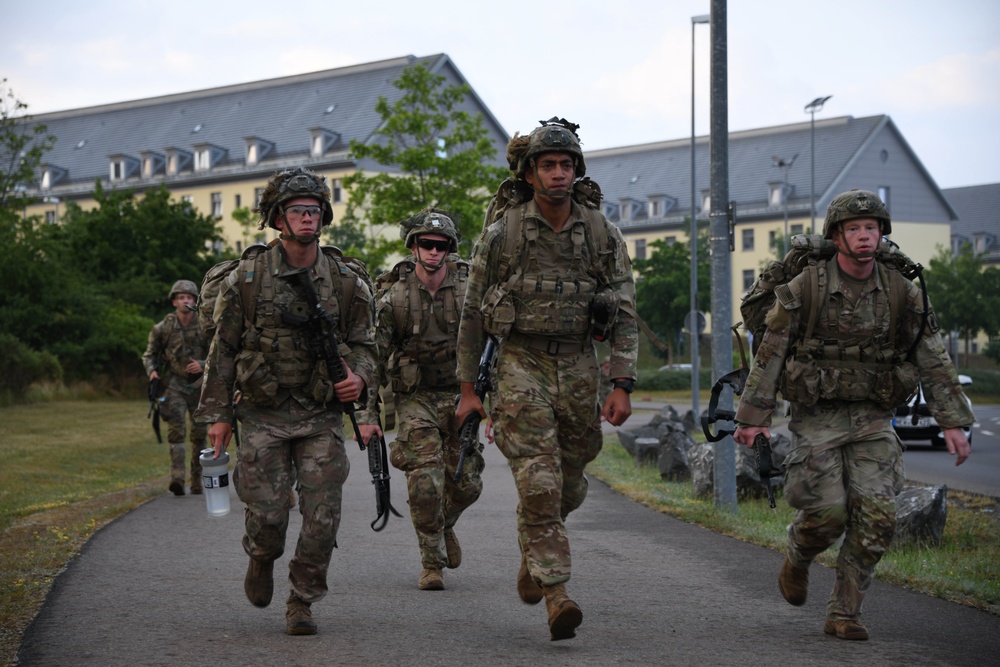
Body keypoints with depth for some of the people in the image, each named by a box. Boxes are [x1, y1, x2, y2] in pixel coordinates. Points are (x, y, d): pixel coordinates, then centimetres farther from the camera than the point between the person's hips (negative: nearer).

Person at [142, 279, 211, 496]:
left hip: (199, 386, 1)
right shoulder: (163, 328, -3)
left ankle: (197, 480, 17)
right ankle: (177, 478, -25)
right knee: (176, 430, -16)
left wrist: (202, 365, -18)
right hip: (175, 386, -1)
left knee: (199, 435, 6)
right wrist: (151, 370, -10)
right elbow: (149, 354, 9)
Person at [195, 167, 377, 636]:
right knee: (267, 514, -4)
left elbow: (363, 344, 11)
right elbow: (223, 348, 4)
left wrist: (359, 377, -12)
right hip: (264, 416, -1)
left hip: (322, 417, 1)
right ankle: (261, 560, 31)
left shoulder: (346, 282, 2)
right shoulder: (247, 279, -2)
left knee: (322, 518, -5)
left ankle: (302, 603, 11)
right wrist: (218, 413, 1)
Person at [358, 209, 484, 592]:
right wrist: (369, 414, -6)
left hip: (460, 396, 2)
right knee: (426, 481, -13)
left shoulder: (468, 290, -3)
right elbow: (375, 356, -2)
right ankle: (432, 563, 0)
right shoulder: (394, 297, -6)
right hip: (415, 399, -2)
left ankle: (445, 524, 36)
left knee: (466, 483, 2)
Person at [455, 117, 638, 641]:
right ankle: (557, 598, -15)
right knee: (539, 483, -14)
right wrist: (468, 388, 3)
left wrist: (622, 386, -6)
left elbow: (624, 313, 2)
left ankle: (533, 552, 42)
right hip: (522, 367, -3)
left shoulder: (601, 234, 0)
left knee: (568, 485, 13)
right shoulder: (503, 234, -5)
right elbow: (473, 313, 3)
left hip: (579, 369, 3)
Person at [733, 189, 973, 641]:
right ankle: (797, 558, 25)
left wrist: (952, 423, -6)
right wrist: (753, 417, -7)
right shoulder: (803, 289, -9)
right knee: (826, 512, -11)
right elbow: (770, 355, -4)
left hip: (872, 419, 3)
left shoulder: (902, 293, -1)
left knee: (876, 515, -10)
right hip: (816, 418, -3)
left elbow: (934, 361, 1)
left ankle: (843, 613, 2)